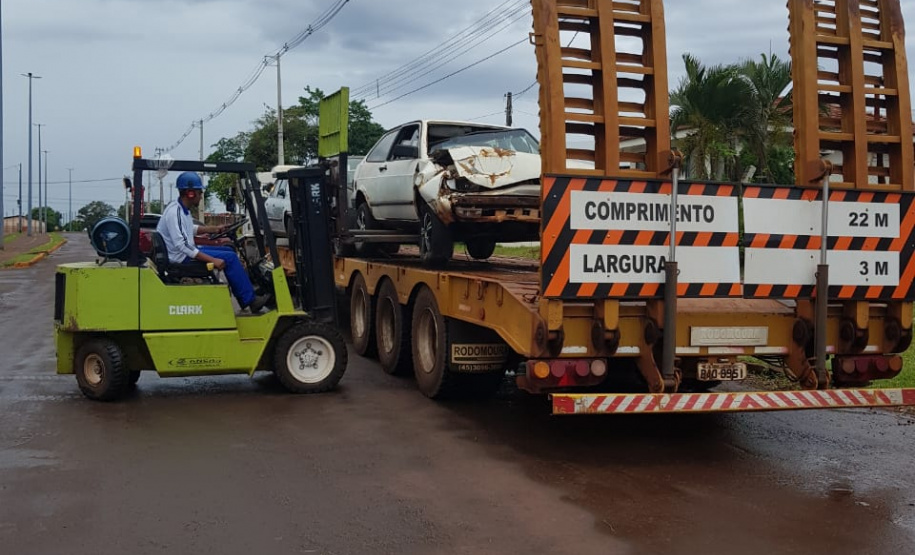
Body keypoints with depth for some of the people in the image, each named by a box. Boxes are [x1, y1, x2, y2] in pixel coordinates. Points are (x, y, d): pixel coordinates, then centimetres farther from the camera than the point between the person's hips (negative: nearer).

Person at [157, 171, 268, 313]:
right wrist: (212, 260, -30)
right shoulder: (175, 212, -22)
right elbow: (182, 246, -29)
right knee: (229, 258, -16)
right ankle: (250, 300, -9)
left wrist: (215, 229, 20)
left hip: (187, 252, 11)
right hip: (181, 258, -11)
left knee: (229, 251, 13)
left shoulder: (183, 209, 9)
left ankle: (245, 300, 12)